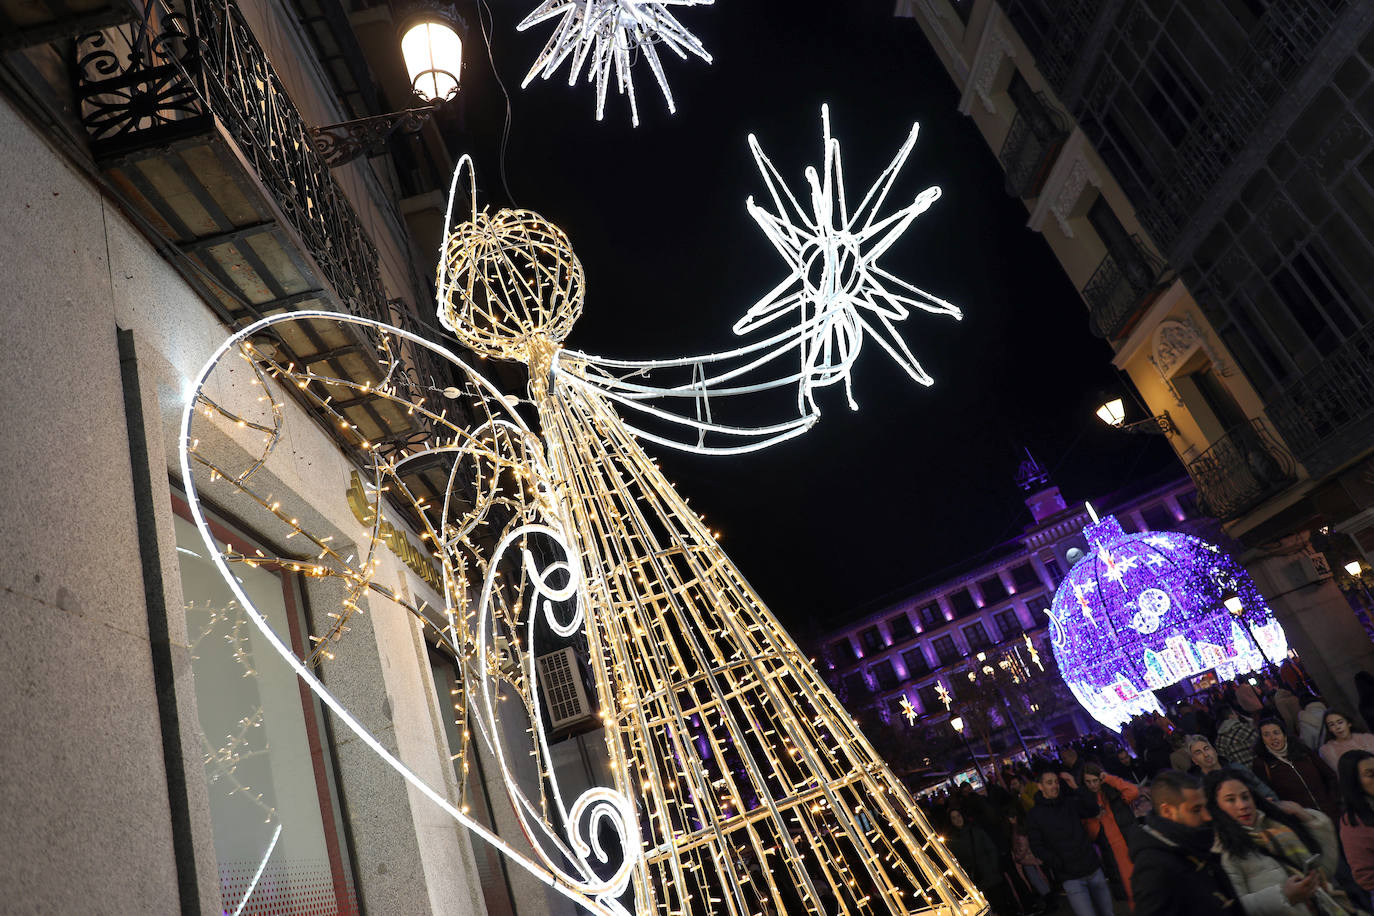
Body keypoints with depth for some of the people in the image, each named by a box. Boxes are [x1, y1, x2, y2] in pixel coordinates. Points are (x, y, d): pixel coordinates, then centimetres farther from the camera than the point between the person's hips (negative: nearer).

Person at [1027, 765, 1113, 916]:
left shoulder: (1069, 802, 9)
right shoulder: (1034, 816, -3)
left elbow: (1092, 811, -5)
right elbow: (1037, 847, -5)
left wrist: (1076, 788, -12)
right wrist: (1060, 864, -13)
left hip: (1093, 869, 4)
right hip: (1071, 878, -4)